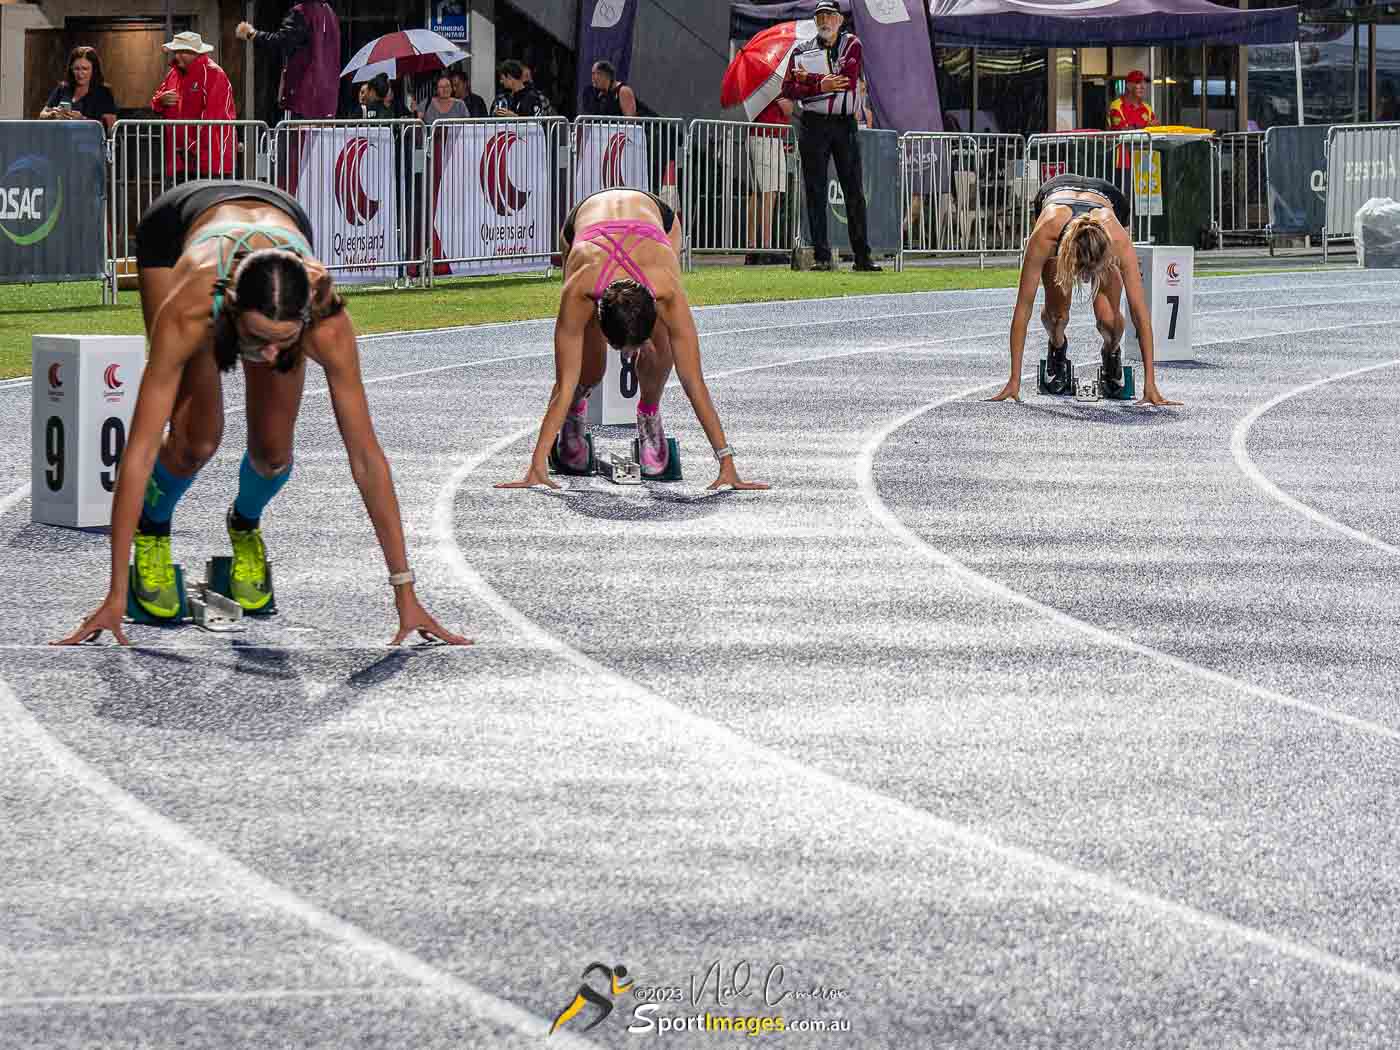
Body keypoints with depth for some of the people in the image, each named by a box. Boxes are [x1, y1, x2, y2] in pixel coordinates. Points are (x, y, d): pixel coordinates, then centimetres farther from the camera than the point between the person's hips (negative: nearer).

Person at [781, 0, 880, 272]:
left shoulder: (851, 44, 5)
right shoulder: (802, 50, 8)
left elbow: (848, 80, -11)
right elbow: (788, 89, -1)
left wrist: (808, 79, -7)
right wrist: (820, 85, -17)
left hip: (844, 124, 0)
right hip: (814, 125, 1)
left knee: (854, 192, 0)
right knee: (816, 192, -2)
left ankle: (862, 257, 2)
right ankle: (822, 256, 0)